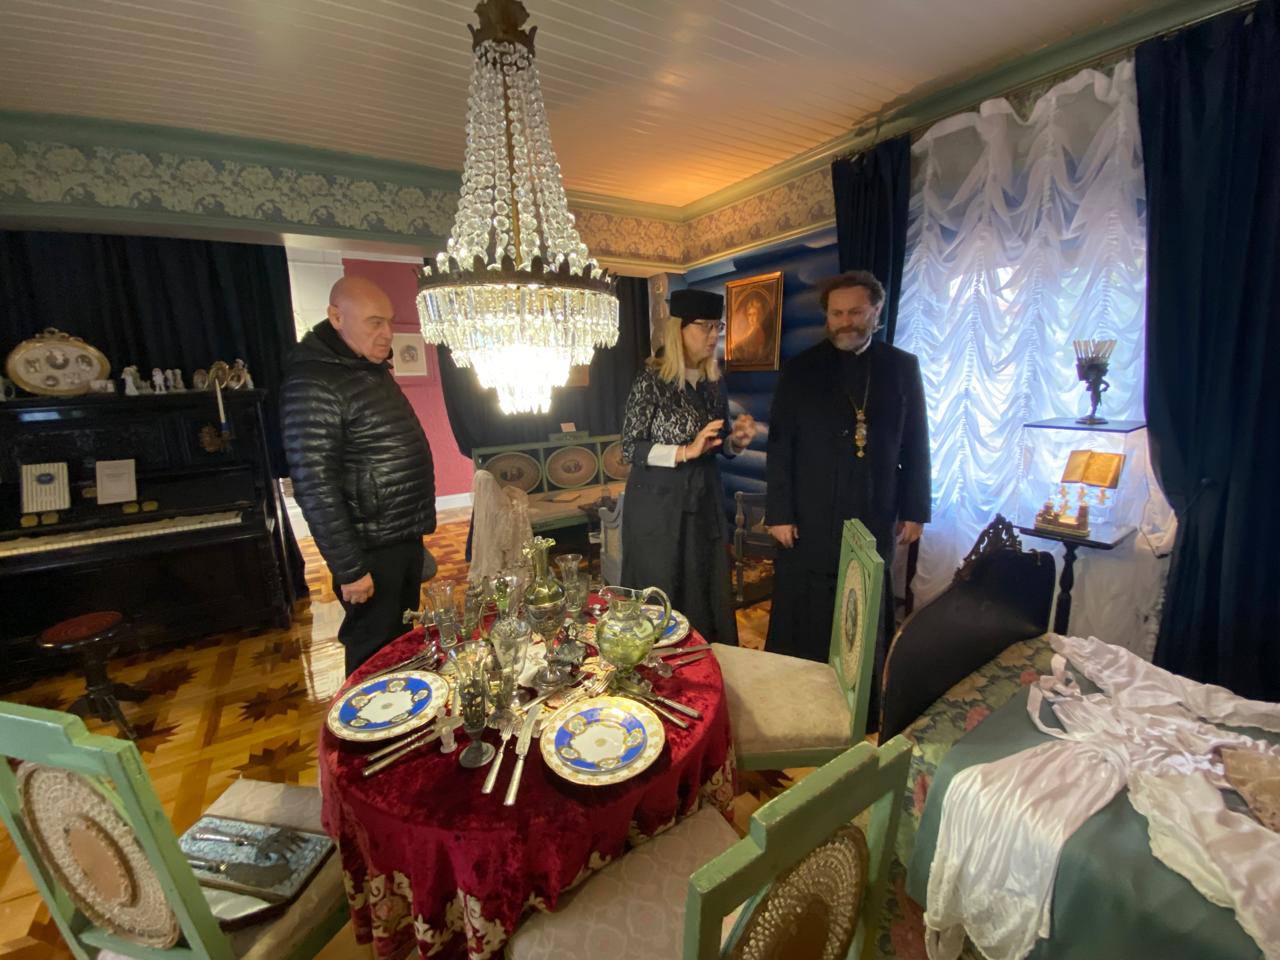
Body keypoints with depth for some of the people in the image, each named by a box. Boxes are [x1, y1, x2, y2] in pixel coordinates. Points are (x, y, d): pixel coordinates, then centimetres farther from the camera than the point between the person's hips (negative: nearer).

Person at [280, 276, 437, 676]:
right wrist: (349, 569, -19)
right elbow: (315, 487, -22)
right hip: (371, 552, -9)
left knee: (404, 638, 22)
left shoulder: (373, 369, 10)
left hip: (405, 538, 9)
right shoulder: (313, 384, -19)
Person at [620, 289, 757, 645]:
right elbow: (630, 449, -14)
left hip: (705, 501, 5)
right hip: (659, 505, -5)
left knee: (708, 593, 14)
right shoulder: (651, 379, -12)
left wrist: (736, 440, -8)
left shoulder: (715, 381, 4)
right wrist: (685, 451, -24)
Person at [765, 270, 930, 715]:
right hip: (810, 520, -2)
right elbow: (780, 446, -3)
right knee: (803, 622, 7)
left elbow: (915, 444, 8)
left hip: (875, 518, 2)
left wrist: (914, 509, 5)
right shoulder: (799, 370, 0)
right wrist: (779, 513, -7)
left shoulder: (903, 367, 6)